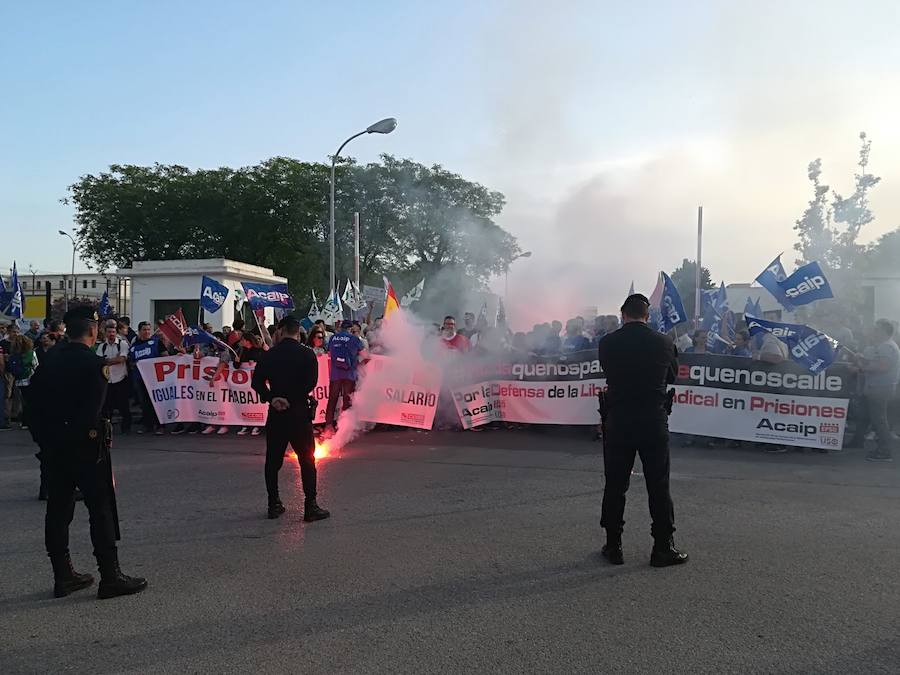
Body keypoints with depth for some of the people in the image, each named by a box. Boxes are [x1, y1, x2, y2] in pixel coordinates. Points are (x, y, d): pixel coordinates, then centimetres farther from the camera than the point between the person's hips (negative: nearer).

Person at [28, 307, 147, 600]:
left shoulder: (49, 361, 7)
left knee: (58, 509, 12)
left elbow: (36, 399, 9)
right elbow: (93, 408, -20)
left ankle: (63, 576, 21)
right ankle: (110, 577, 4)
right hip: (86, 444, -7)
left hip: (53, 445, 7)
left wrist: (48, 437, 13)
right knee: (101, 509, 0)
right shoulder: (94, 363, -15)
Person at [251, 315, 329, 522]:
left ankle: (274, 505, 17)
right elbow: (311, 383, -12)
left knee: (273, 460, 13)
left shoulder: (270, 354, 3)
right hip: (299, 412, -2)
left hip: (276, 413, 3)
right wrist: (291, 399, -8)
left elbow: (257, 381, -3)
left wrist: (272, 399, -9)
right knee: (307, 460, 3)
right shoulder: (307, 354, -4)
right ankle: (310, 507, 1)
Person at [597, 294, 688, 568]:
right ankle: (663, 548, 14)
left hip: (617, 421, 0)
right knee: (658, 486, 8)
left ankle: (613, 545, 17)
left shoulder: (607, 343, -5)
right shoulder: (664, 343, -4)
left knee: (615, 485, 9)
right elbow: (672, 375, 11)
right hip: (654, 421, 0)